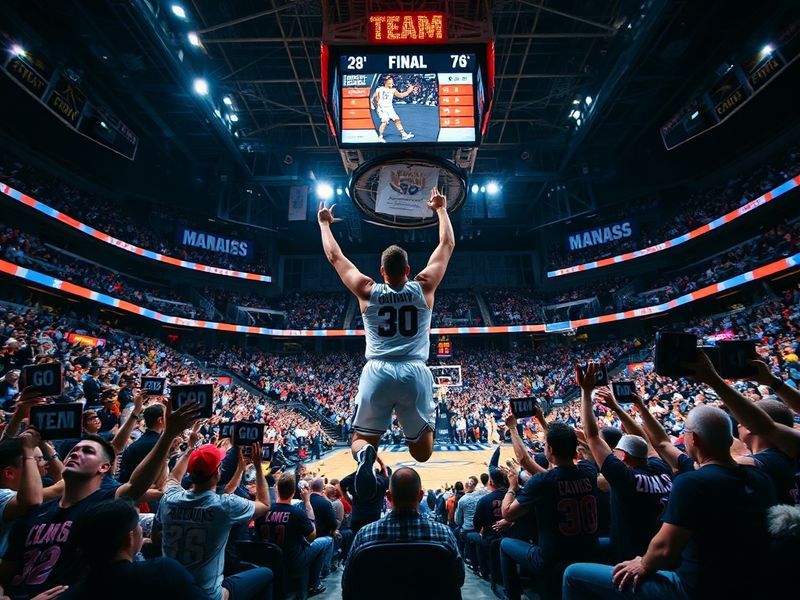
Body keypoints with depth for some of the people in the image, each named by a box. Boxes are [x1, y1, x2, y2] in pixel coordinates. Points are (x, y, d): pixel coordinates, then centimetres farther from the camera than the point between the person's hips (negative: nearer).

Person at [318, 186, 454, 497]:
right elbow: (447, 245, 19)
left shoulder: (367, 291, 7)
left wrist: (324, 223, 33)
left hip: (377, 372, 0)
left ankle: (365, 454, -19)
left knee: (361, 440, 15)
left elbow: (334, 256, 19)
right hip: (415, 373, 1)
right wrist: (441, 209, 31)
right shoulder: (424, 288, 7)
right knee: (422, 452, 19)